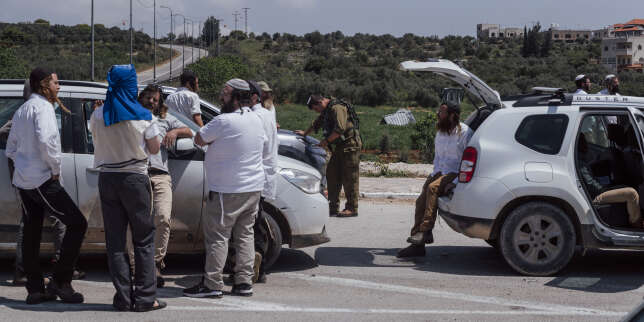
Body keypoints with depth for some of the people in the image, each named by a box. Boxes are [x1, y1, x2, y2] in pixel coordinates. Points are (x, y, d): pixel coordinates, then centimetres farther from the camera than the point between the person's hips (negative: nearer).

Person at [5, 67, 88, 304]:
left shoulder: (21, 110, 20)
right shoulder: (42, 107, -9)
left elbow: (11, 149, 23)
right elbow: (46, 140, -25)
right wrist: (55, 168, -15)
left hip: (23, 180, 10)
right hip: (43, 179, -10)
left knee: (31, 233, 11)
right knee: (77, 223, -7)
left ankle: (35, 289, 13)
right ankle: (61, 282, -9)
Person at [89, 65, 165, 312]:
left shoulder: (98, 115, -1)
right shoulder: (142, 116, -9)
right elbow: (154, 149, -1)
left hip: (107, 178, 3)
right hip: (135, 179, -3)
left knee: (115, 241, 8)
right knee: (144, 239, 6)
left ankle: (123, 297, 7)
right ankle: (145, 298, 3)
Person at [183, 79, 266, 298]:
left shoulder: (224, 121, -17)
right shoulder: (256, 120, 9)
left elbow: (199, 139, -9)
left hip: (227, 190, -8)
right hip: (253, 187, 8)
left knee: (217, 235, -2)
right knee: (245, 234, 12)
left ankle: (212, 284, -1)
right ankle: (244, 282, 13)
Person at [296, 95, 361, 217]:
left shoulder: (337, 108, -15)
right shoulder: (327, 110, 17)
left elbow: (340, 129, -24)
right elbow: (317, 123, 35)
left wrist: (326, 141, -15)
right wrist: (305, 133, 42)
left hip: (350, 145, -10)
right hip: (339, 147, 10)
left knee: (350, 178, -8)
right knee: (332, 175, 7)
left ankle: (352, 208, -5)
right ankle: (333, 207, 11)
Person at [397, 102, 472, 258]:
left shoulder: (464, 132, -9)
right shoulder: (440, 133, 16)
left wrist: (455, 182, -20)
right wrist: (434, 175, 6)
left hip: (456, 175, -7)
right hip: (441, 173, 7)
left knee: (433, 188, -32)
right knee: (421, 201, -11)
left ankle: (426, 231, -31)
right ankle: (417, 245, -11)